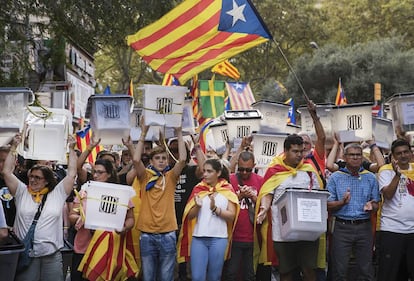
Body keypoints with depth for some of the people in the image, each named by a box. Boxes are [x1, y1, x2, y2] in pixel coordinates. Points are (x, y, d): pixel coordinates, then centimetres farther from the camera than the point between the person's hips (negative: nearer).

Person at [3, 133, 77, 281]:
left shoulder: (57, 193, 7)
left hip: (52, 255, 0)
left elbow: (72, 173, 6)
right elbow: (7, 172, 5)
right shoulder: (22, 192, 9)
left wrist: (71, 149, 9)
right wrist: (14, 147, 6)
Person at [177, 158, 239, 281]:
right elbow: (189, 216, 5)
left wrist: (215, 208, -17)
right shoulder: (198, 189, 7)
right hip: (198, 238, 1)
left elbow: (232, 215, -3)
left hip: (219, 239, -1)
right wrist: (197, 206, -14)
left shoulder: (227, 190, 3)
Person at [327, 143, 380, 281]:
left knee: (366, 270, 5)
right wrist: (342, 202, -18)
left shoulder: (370, 178, 9)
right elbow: (328, 206, 1)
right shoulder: (335, 177, 4)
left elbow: (376, 204, 11)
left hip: (364, 227, 2)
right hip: (342, 227, -1)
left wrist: (371, 206, -12)